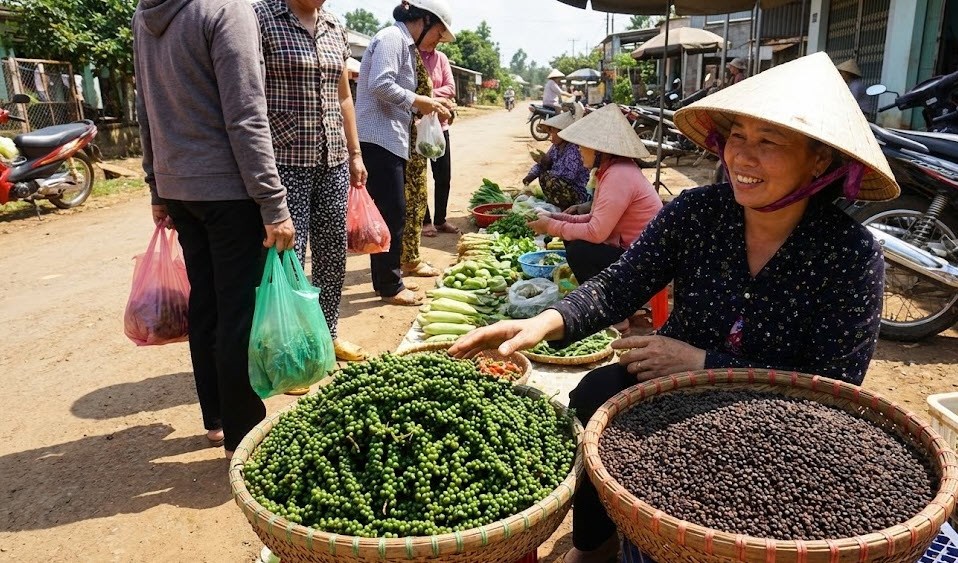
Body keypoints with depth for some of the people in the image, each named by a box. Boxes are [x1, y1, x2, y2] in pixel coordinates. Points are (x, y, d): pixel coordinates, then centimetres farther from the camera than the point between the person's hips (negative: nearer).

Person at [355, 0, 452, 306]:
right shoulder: (392, 38, -10)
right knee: (391, 212, -7)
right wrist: (419, 101, -14)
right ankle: (390, 287, 2)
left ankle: (387, 279, 22)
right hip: (378, 138, -10)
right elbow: (380, 85, -23)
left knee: (392, 212, 13)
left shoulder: (407, 45, 20)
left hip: (391, 139, 10)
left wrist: (427, 106, 8)